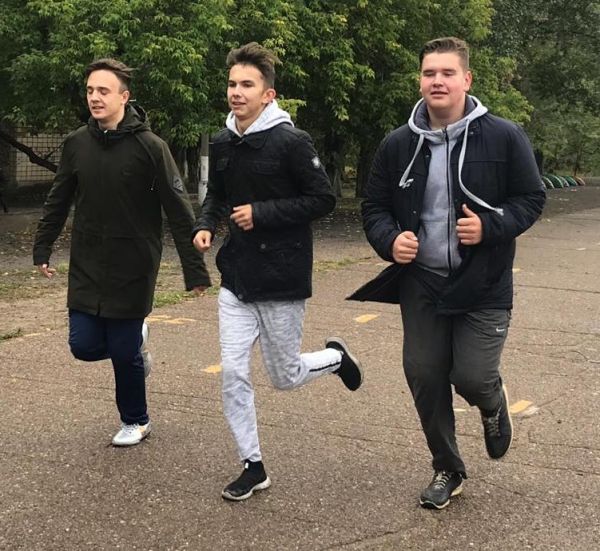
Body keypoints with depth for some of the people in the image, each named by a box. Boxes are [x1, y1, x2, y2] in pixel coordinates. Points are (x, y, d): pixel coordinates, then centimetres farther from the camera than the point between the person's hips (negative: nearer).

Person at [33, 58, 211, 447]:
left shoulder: (149, 146, -12)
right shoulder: (76, 144, 1)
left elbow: (179, 211, -13)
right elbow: (58, 201, 13)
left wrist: (195, 269, -14)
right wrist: (42, 248, 12)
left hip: (134, 268, -4)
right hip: (87, 267, 4)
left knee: (123, 351, 2)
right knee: (85, 346, 2)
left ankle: (136, 422, 27)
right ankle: (135, 339, 35)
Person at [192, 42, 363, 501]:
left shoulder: (291, 142, -15)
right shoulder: (222, 144, 4)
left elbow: (324, 199, -13)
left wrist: (262, 213, -19)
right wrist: (206, 226, -3)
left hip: (282, 278, -5)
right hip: (236, 278, 5)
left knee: (284, 377, 8)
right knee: (233, 374, 1)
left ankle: (335, 357, 40)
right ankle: (253, 466, 16)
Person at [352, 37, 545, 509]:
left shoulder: (503, 137, -7)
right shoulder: (398, 145, 1)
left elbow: (531, 199, -1)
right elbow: (374, 207, 8)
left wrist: (489, 227, -19)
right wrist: (389, 240, -13)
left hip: (484, 287, -3)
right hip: (421, 285, 3)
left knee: (472, 377, -9)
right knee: (425, 379, 7)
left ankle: (494, 404, 32)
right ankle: (448, 469, 29)